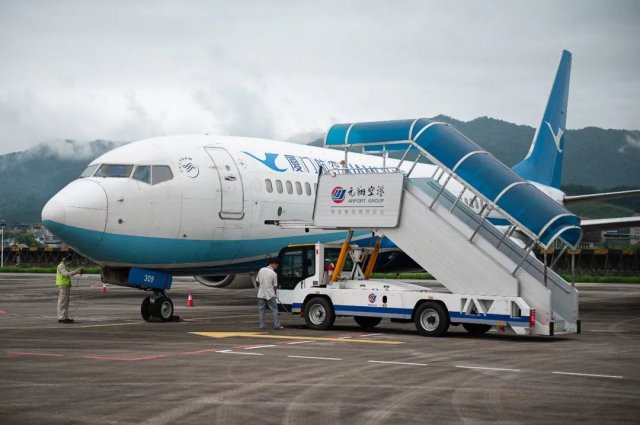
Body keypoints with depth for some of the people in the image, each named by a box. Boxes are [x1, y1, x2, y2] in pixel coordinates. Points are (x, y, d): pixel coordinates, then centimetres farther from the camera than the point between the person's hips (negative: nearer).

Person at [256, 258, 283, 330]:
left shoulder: (261, 270, 1)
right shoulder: (273, 274, -12)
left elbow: (257, 281, 8)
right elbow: (275, 286, -6)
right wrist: (274, 292, 13)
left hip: (261, 294, 4)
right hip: (270, 294, -4)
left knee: (261, 310, 7)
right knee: (274, 309, 5)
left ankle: (261, 326, 6)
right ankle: (276, 325, 4)